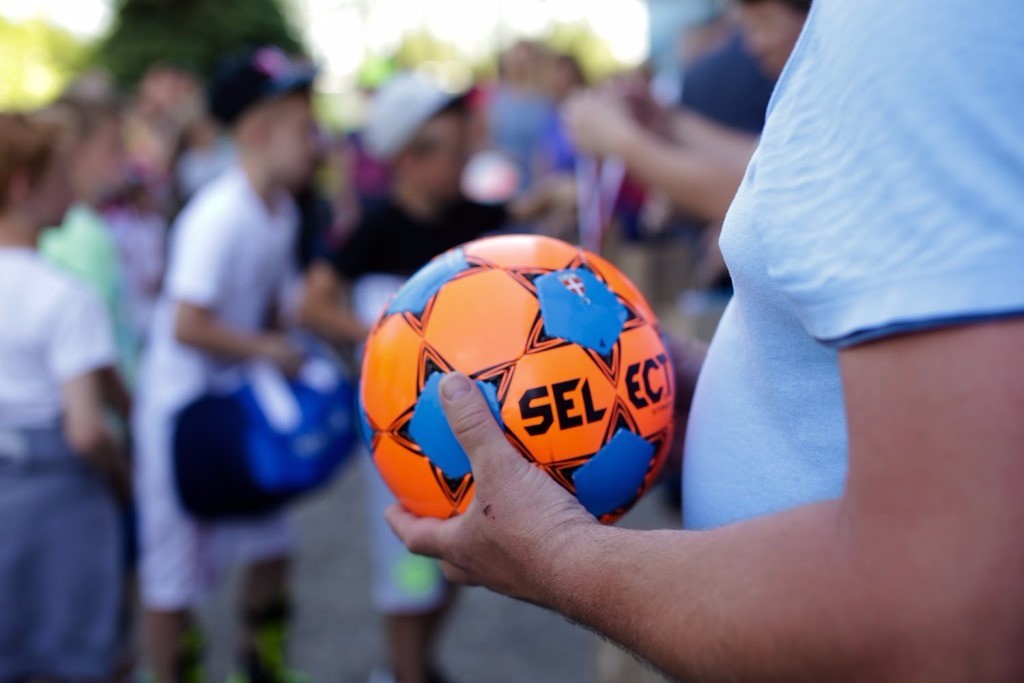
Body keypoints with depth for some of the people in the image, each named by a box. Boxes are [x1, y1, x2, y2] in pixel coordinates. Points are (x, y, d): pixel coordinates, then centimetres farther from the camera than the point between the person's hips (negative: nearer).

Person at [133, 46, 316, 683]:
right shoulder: (219, 215, -25)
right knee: (175, 573, 5)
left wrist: (281, 355, -2)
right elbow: (188, 326, -28)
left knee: (270, 545, 18)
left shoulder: (284, 211, 2)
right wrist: (269, 348, -18)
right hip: (182, 409, -8)